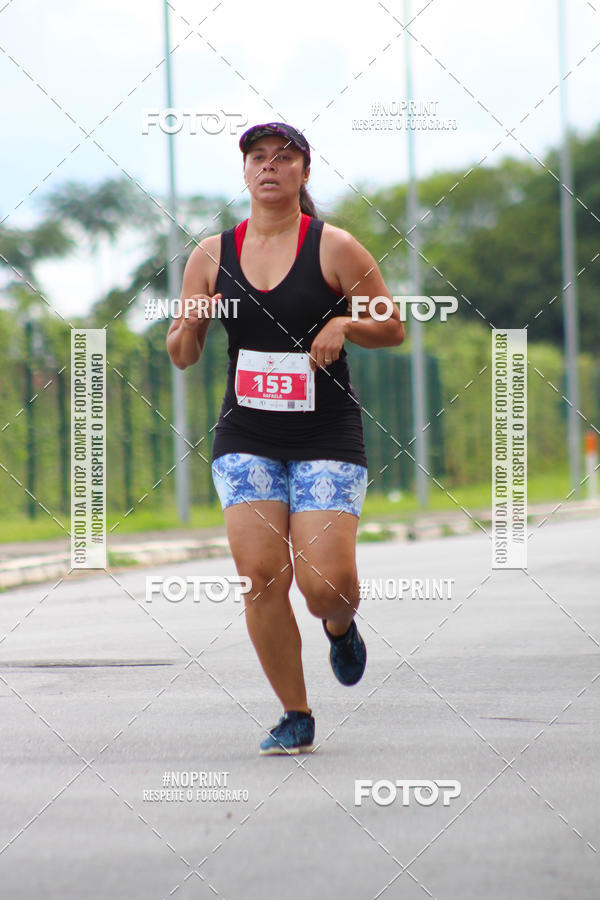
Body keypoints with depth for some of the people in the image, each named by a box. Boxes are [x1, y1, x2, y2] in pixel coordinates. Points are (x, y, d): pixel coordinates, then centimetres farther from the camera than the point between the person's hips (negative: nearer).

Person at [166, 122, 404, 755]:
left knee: (327, 584, -12)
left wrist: (345, 325, -15)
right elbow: (182, 355, 10)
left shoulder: (334, 248, -2)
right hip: (246, 439, 2)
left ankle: (340, 628, 27)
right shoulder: (212, 256, 5)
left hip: (328, 440, -2)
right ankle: (295, 716, 6)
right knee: (260, 577, -10)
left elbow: (393, 328, 4)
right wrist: (190, 325, -12)